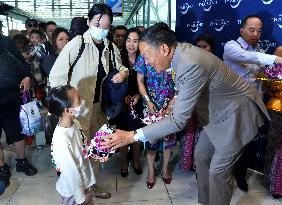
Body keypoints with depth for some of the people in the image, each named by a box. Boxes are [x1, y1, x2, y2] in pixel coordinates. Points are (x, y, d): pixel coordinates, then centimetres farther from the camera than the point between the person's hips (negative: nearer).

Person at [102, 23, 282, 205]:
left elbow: (178, 121, -34)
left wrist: (132, 136, -31)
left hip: (237, 114, -9)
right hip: (219, 112, 9)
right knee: (201, 155, 15)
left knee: (218, 170, -2)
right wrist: (176, 103, -2)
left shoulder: (192, 65, -35)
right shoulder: (181, 50, -7)